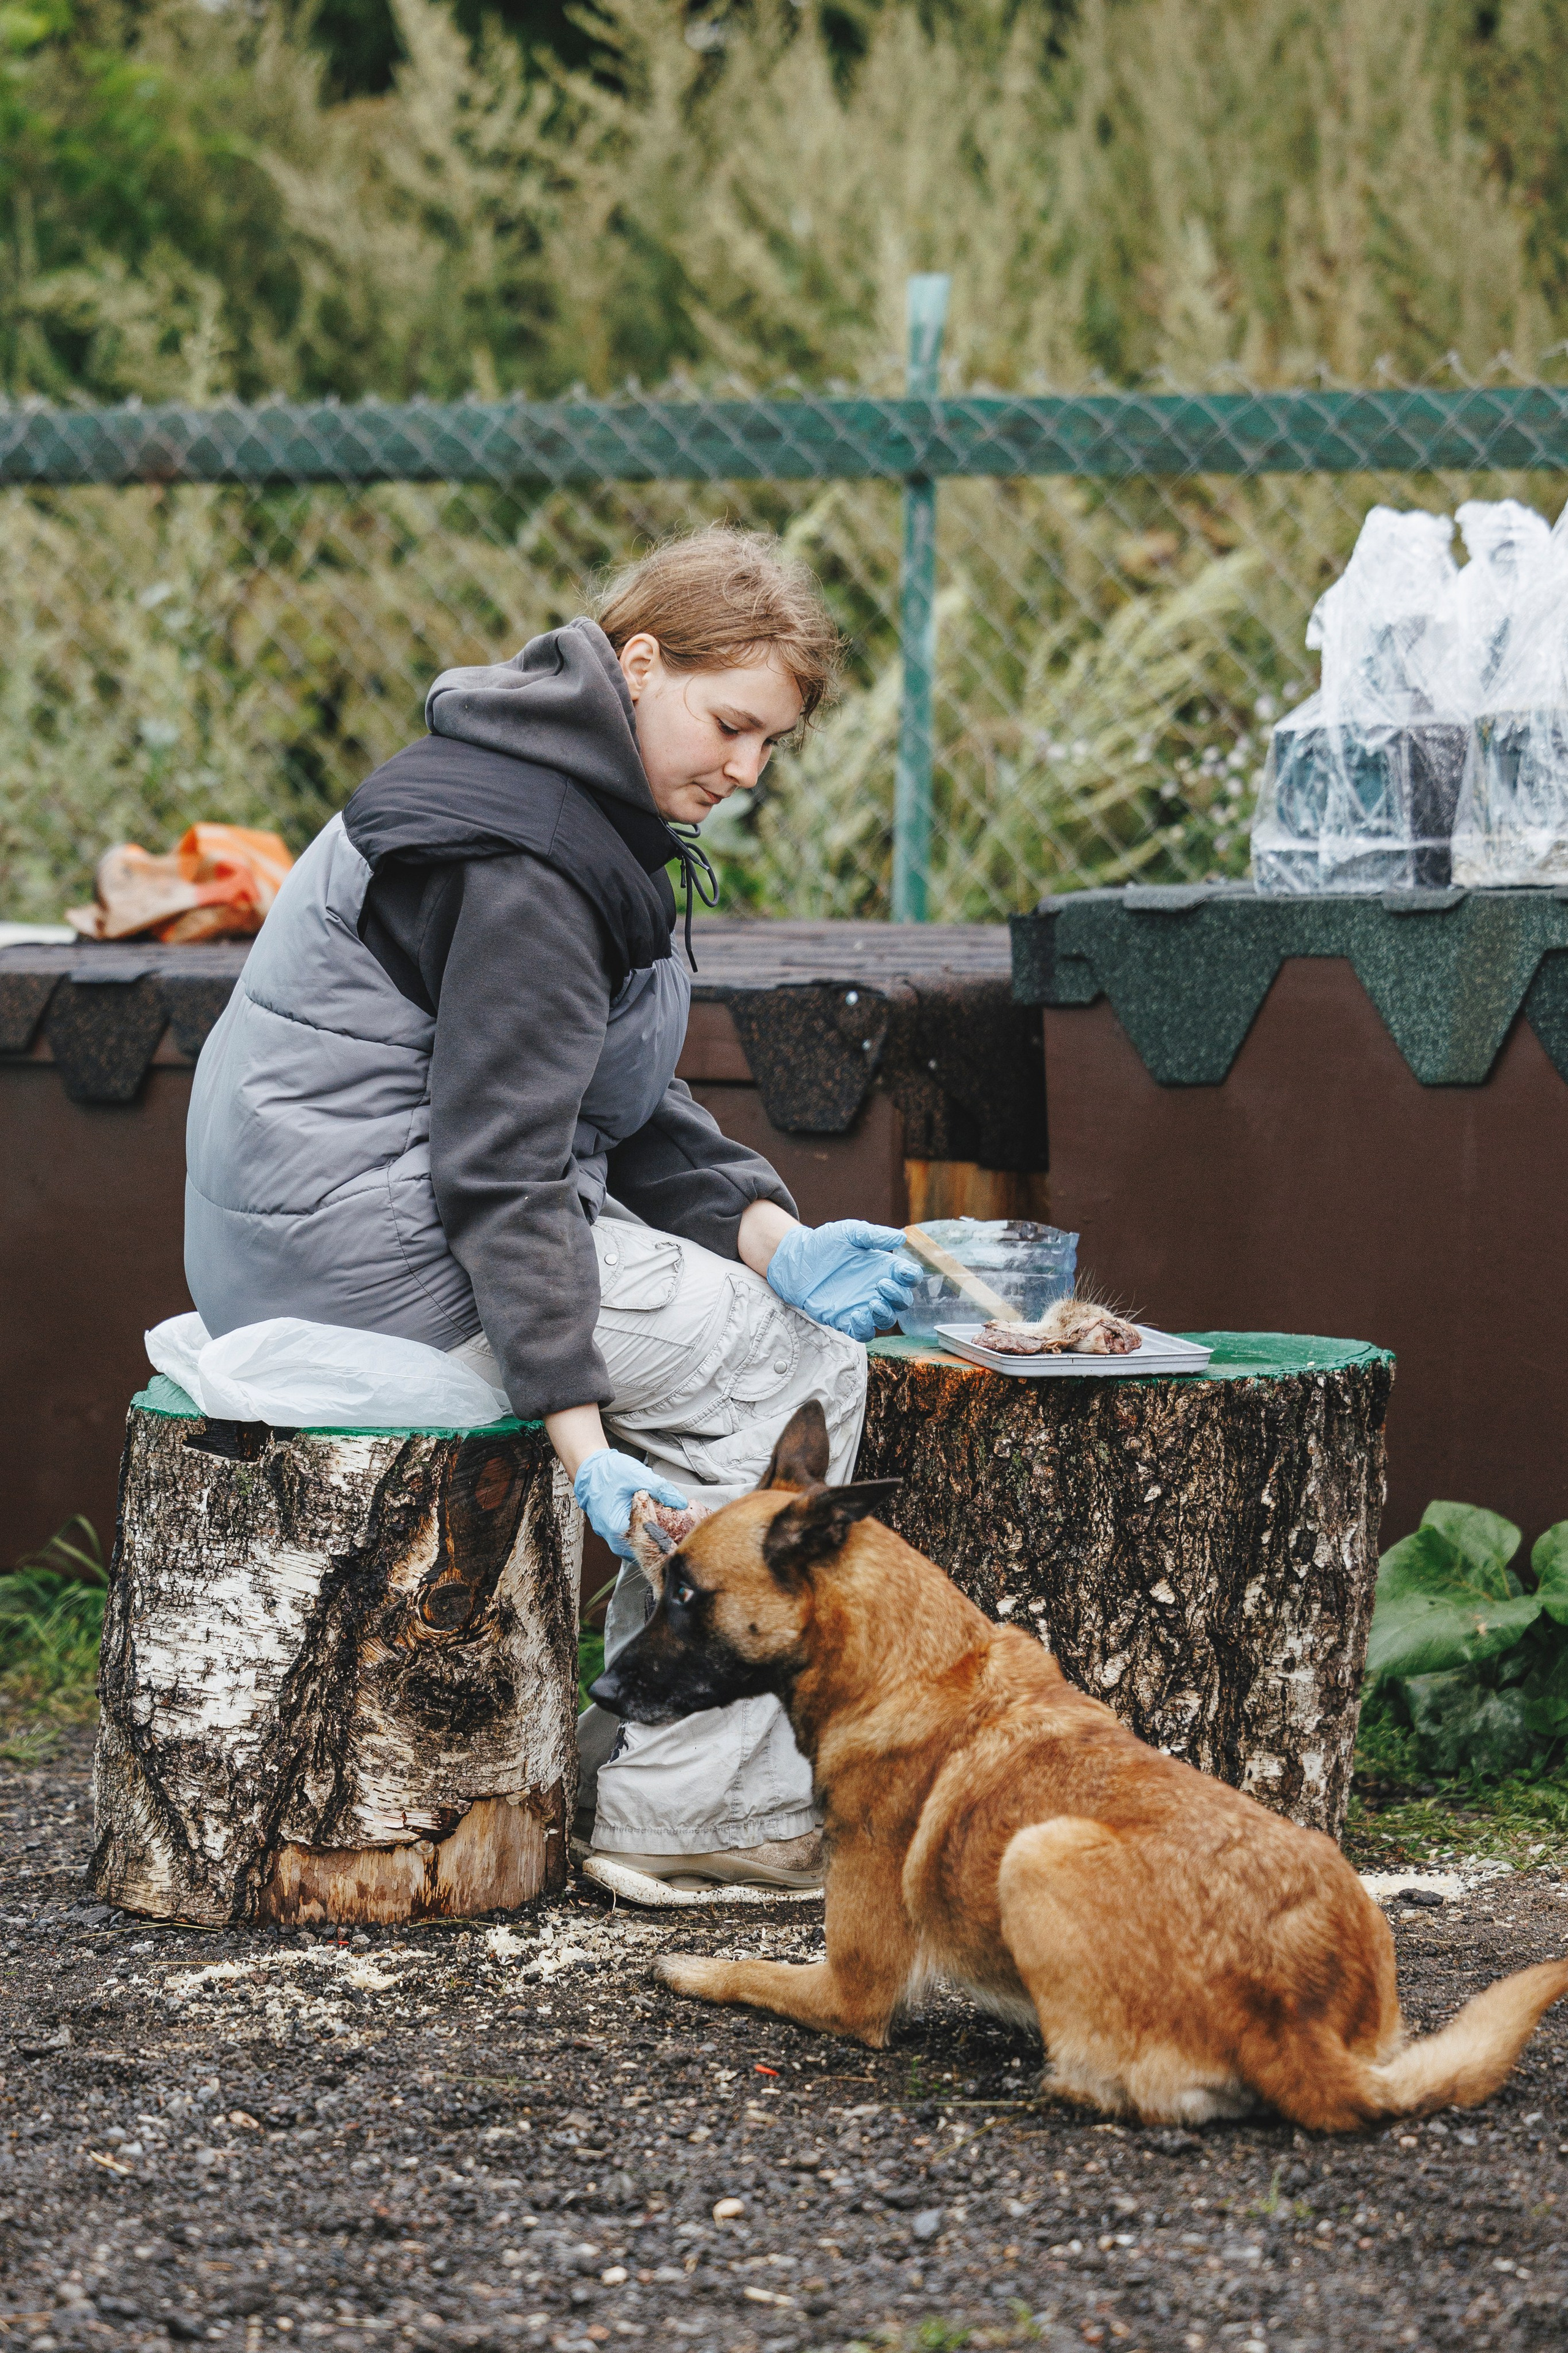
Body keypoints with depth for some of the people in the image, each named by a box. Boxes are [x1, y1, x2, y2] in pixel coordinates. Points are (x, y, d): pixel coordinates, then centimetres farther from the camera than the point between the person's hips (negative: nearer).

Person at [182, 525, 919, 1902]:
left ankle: (638, 1741, 13)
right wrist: (585, 1448, -27)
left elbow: (631, 1111, 13)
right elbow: (499, 1165, -24)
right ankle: (690, 1809, -9)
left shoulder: (598, 816, 13)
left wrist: (773, 1238, -4)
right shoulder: (520, 854, -20)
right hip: (367, 1236, -11)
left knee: (771, 1314, 14)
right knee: (793, 1364, -10)